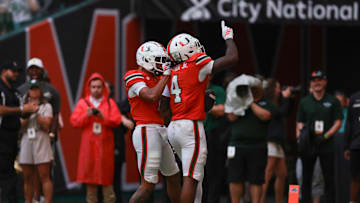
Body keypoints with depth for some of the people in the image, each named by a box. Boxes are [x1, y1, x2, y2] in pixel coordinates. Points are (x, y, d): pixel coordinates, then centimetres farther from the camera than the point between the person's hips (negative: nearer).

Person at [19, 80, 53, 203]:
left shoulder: (46, 106, 6)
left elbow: (46, 125, -5)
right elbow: (21, 125, 4)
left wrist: (36, 112, -7)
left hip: (41, 143, -4)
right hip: (26, 143, 4)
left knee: (44, 177, -8)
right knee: (28, 178, 5)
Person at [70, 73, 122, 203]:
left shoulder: (110, 103, 10)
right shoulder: (83, 103, 12)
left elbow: (117, 121, -1)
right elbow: (74, 121, 2)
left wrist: (103, 118, -16)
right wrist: (86, 116, -13)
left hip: (105, 144, -1)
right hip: (88, 144, 1)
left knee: (106, 179, -3)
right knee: (90, 178, -2)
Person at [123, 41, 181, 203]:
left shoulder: (156, 79, 17)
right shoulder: (135, 77, -8)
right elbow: (151, 96, -24)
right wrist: (165, 76, -12)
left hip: (160, 131, 9)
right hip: (147, 131, -9)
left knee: (173, 177, 19)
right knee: (148, 185, -11)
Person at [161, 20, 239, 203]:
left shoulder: (172, 73, 13)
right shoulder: (197, 64, -8)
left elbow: (164, 107, 14)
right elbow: (232, 58, -8)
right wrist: (229, 38, 10)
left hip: (174, 127, 8)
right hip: (191, 126, -8)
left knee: (195, 175, 19)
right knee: (192, 178, -9)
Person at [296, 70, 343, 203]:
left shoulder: (332, 101, 7)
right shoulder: (304, 102, 12)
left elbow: (338, 122, 3)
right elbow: (299, 122, 11)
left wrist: (326, 136, -11)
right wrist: (299, 134, -9)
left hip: (326, 145, -2)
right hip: (308, 145, 2)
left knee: (329, 178, -4)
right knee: (306, 178, 3)